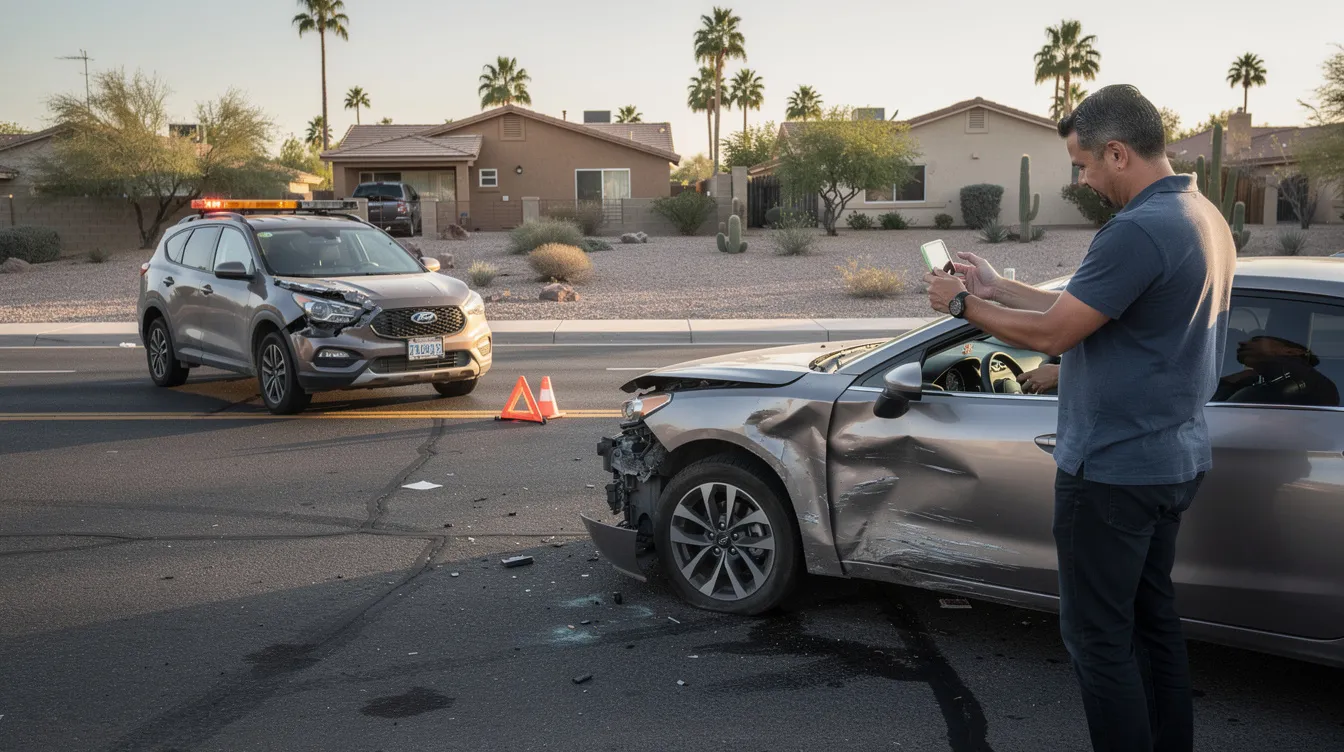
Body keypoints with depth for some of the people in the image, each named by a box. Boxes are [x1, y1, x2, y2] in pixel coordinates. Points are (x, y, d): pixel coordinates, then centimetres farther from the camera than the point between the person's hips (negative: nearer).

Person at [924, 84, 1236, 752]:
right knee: (1152, 616, 21)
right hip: (1176, 459, 10)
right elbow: (1082, 311, 13)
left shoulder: (1138, 232, -24)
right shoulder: (1204, 217, 9)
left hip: (1113, 471, -10)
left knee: (1097, 635, 2)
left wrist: (964, 304, -7)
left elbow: (1051, 333, -20)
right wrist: (995, 287, 15)